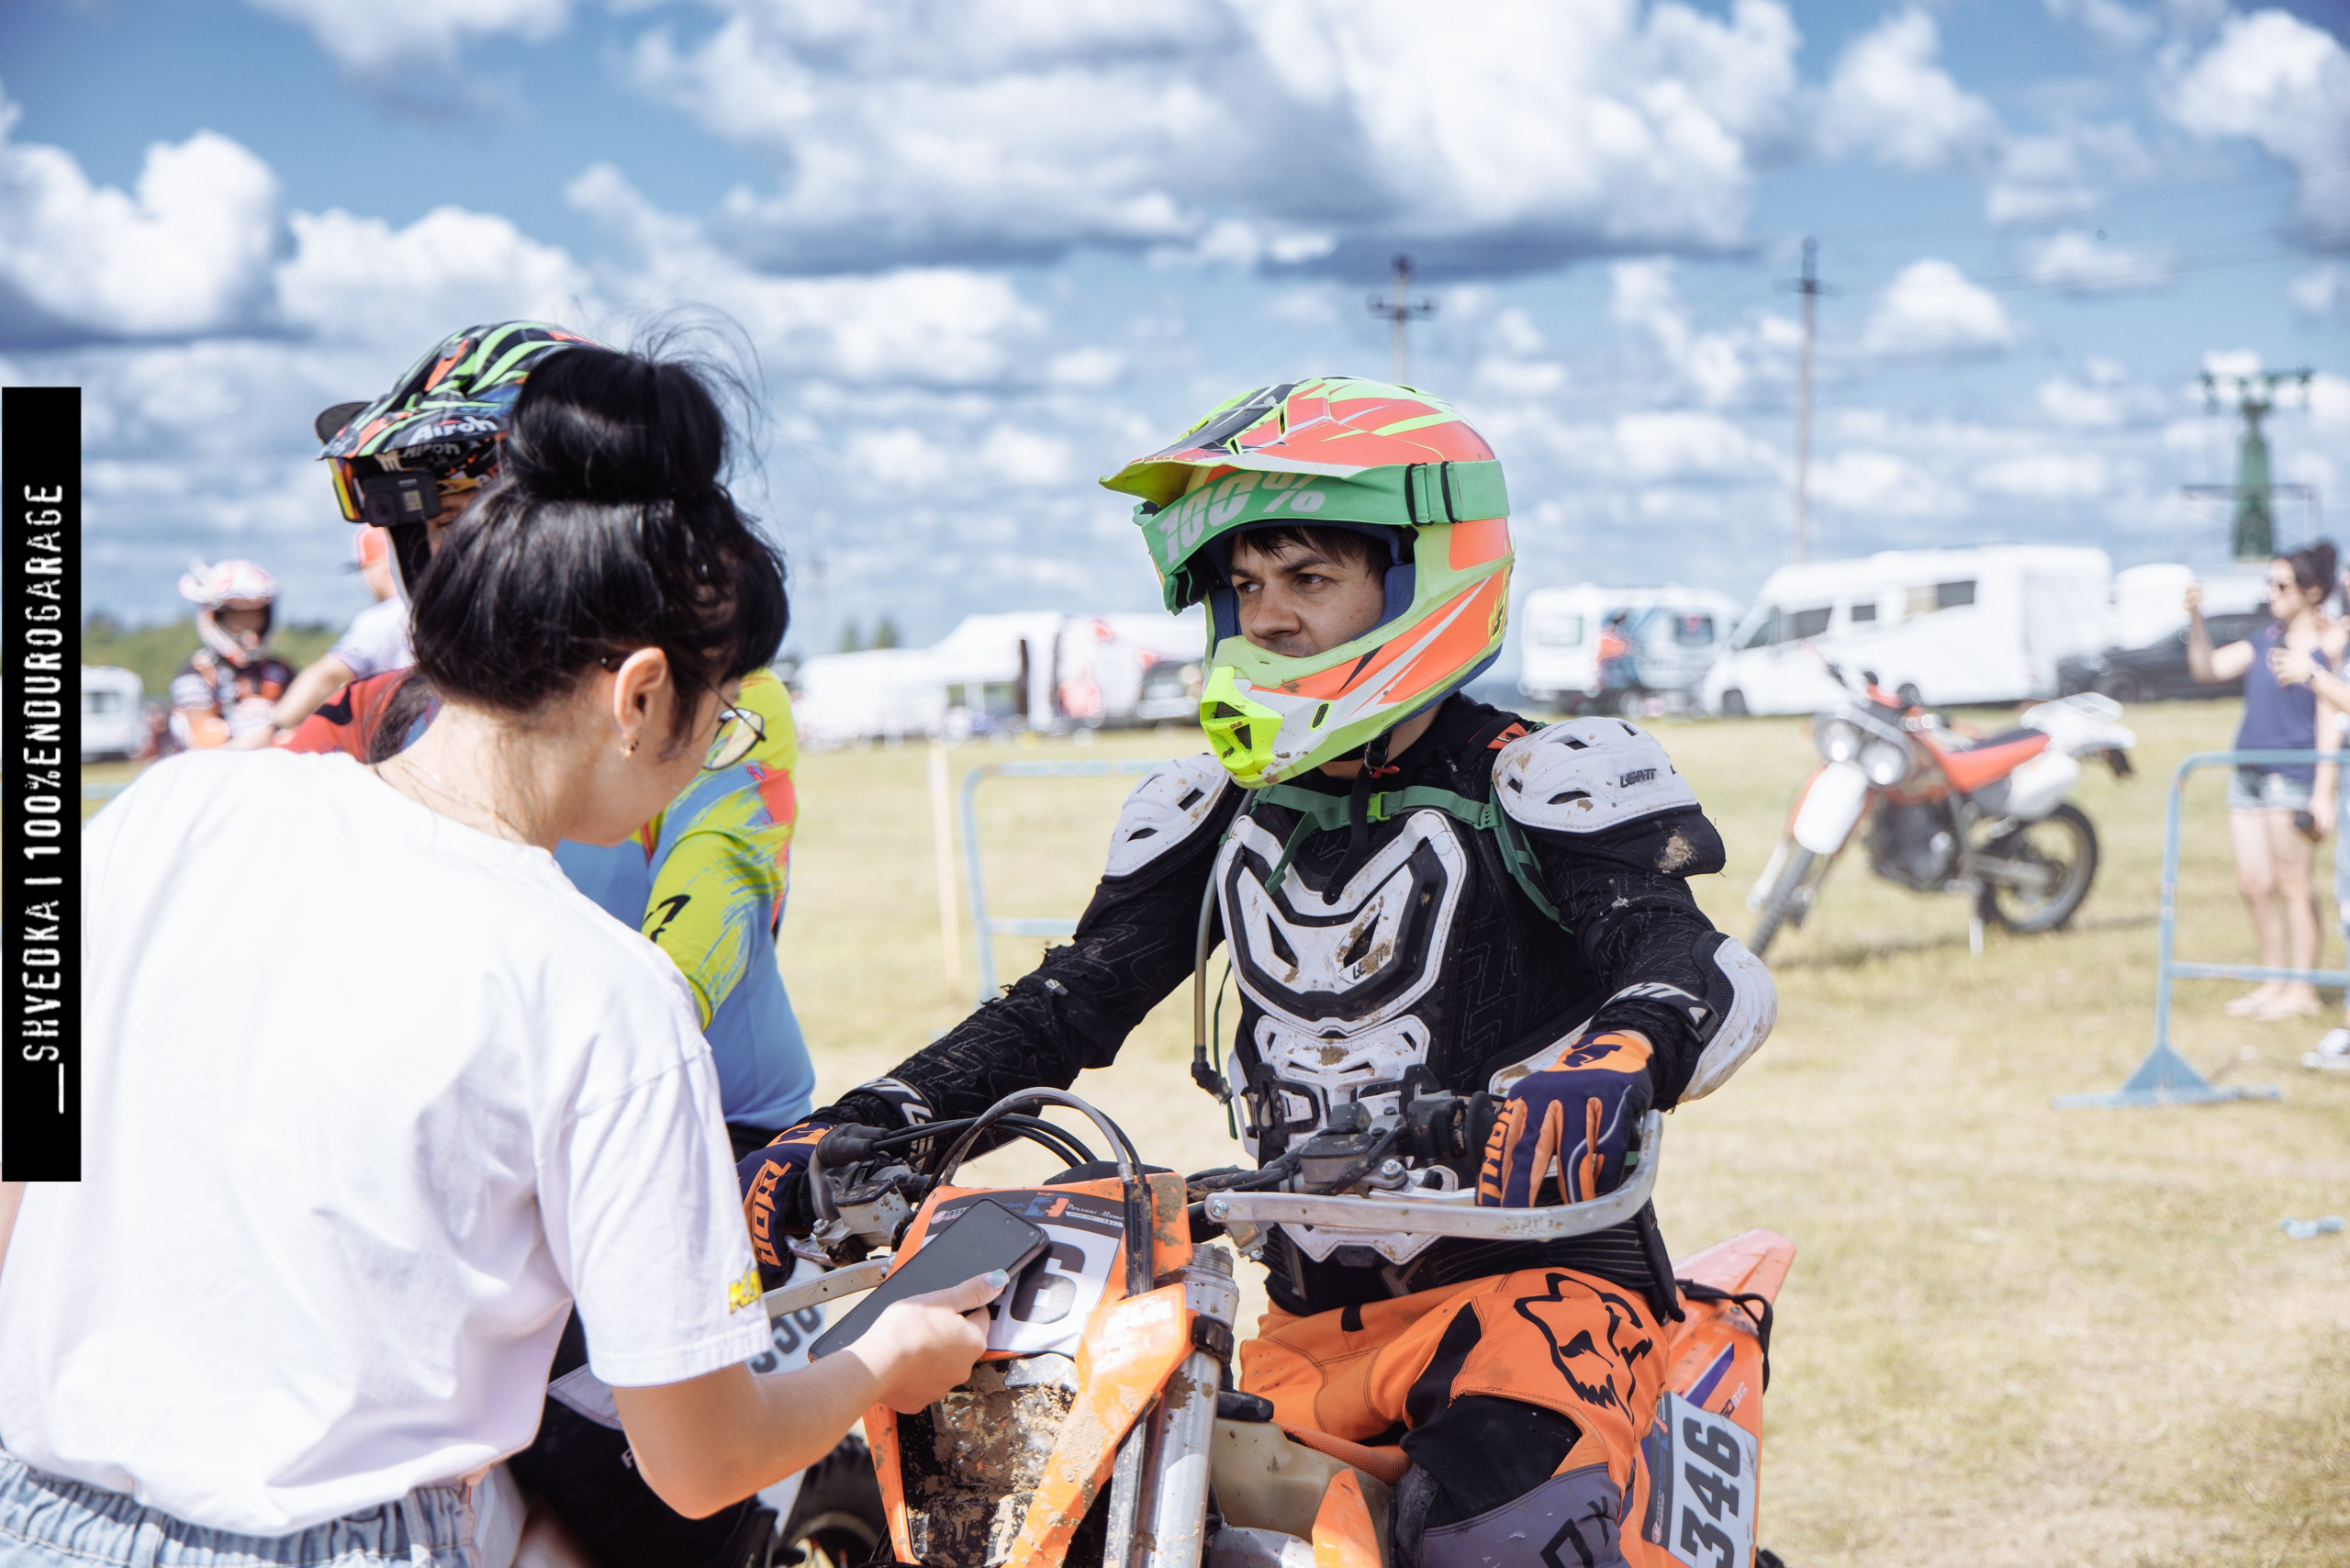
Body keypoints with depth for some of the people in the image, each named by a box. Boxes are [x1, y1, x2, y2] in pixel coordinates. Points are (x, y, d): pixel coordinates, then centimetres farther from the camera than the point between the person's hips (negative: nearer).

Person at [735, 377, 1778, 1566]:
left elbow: (1703, 969, -18)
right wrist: (851, 1128, 0)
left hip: (1535, 1278, -6)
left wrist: (1612, 1064, -42)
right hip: (1310, 1330, 6)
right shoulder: (1215, 812, 13)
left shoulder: (1542, 786, -4)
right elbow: (1063, 1007, 13)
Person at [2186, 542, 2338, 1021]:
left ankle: (2302, 990, 4)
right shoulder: (2267, 638, 14)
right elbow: (2207, 669, 14)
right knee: (2253, 884, 8)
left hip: (2293, 776, -7)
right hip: (2248, 773, 7)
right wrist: (2196, 618, 0)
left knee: (2291, 884, -3)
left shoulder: (2327, 648, -7)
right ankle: (2273, 981, 19)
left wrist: (2323, 793, -16)